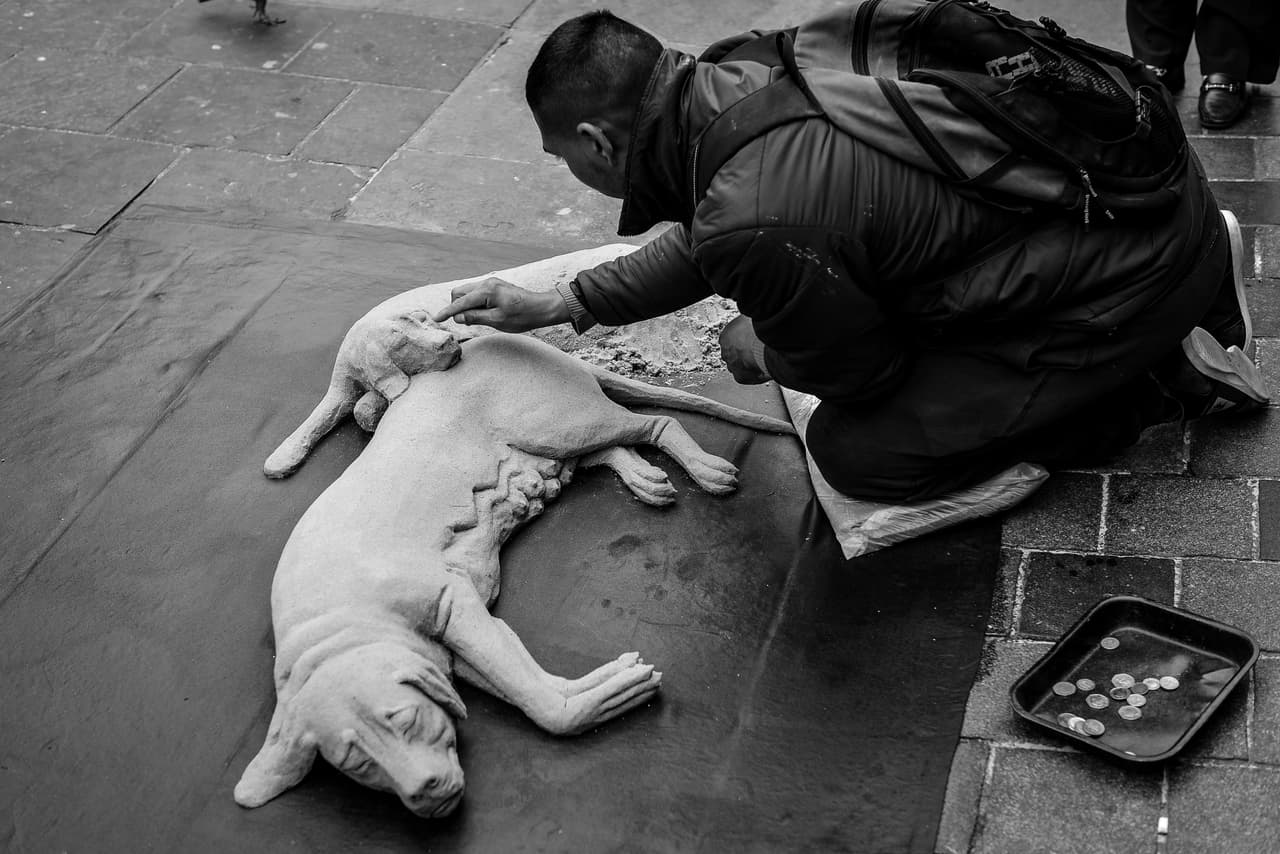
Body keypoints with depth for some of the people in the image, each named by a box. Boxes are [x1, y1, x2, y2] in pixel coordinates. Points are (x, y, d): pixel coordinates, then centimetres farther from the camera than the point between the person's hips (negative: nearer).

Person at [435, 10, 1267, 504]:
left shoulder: (746, 227, -27)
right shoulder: (748, 72, 0)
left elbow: (860, 368, -9)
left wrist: (759, 353, 11)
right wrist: (560, 305, 21)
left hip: (1133, 279, -8)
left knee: (855, 449, -2)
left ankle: (1167, 378, 3)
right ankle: (1193, 303, 23)